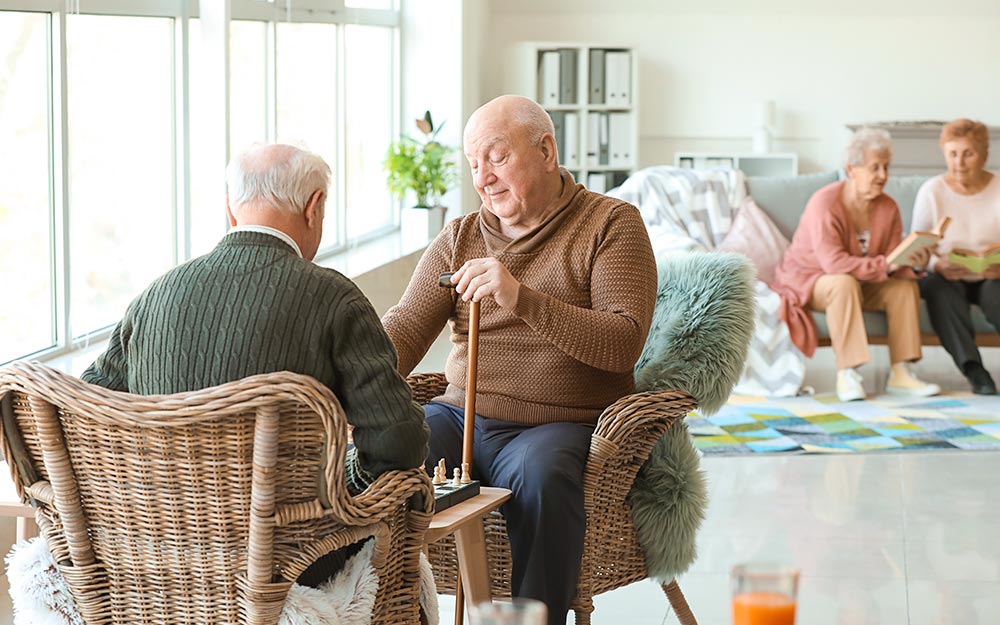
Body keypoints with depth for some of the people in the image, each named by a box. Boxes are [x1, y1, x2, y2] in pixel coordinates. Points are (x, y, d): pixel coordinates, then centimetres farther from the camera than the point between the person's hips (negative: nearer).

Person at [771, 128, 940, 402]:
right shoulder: (824, 203, -23)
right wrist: (885, 265, -38)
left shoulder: (888, 208, -4)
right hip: (806, 281, -6)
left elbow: (893, 264, -8)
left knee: (906, 284, -15)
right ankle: (846, 374, -36)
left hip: (859, 285, 6)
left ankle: (900, 373, -17)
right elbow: (834, 262, -33)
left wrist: (913, 263, -32)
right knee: (844, 283, -37)